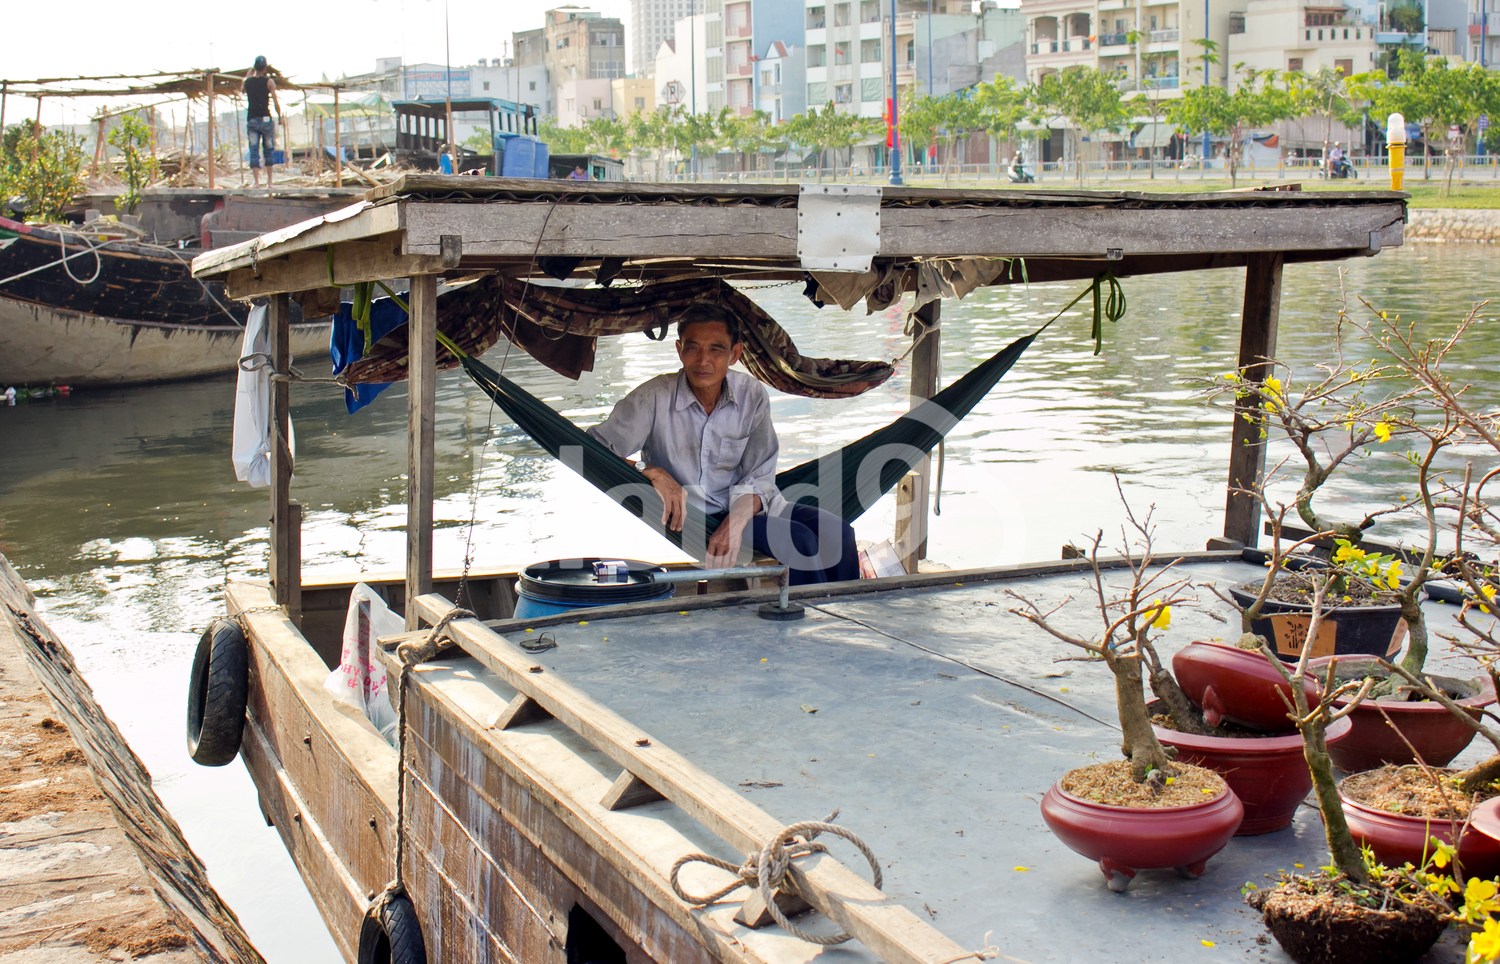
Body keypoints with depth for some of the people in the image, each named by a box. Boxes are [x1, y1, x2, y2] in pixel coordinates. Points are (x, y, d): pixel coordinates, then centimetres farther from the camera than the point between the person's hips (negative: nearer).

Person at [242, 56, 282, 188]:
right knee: (269, 150, 10)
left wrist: (250, 72, 30)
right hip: (265, 118, -2)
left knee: (254, 151, 1)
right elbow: (276, 102, -6)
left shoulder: (247, 82, 4)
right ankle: (269, 181, 12)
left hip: (251, 120, 2)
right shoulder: (269, 82, -4)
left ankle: (256, 181, -7)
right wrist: (279, 116, 9)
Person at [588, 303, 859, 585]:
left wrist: (733, 525, -24)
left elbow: (759, 478, -4)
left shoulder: (752, 395, -3)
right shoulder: (654, 398, -13)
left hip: (745, 508, 4)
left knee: (836, 532, -15)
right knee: (799, 540, -24)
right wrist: (652, 473, -28)